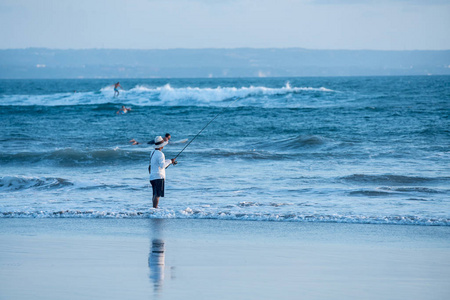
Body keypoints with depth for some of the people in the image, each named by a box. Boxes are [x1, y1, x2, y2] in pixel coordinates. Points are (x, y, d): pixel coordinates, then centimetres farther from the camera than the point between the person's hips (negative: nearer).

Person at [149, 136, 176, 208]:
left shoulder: (153, 153, 15)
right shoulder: (160, 154, -14)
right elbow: (162, 165, -22)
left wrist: (170, 161, 22)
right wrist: (170, 161, -10)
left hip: (152, 177, 9)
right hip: (158, 177, -9)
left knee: (155, 194, 14)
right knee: (157, 195, -10)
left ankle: (154, 207, 16)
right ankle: (155, 208, -15)